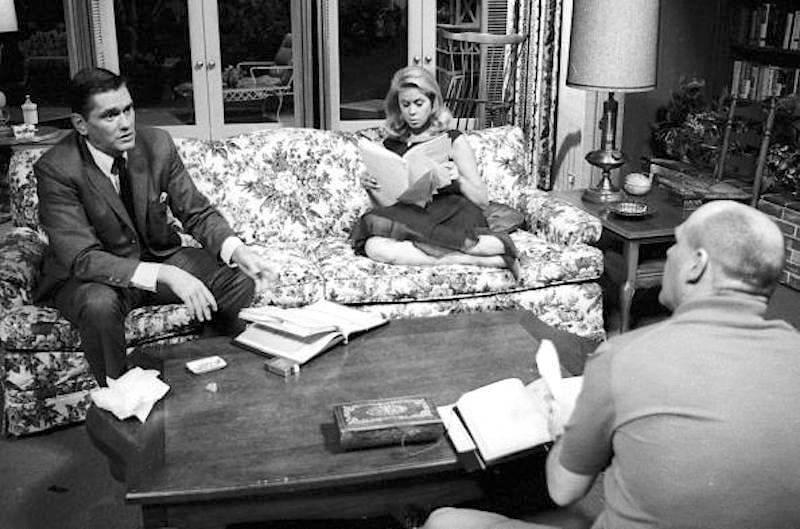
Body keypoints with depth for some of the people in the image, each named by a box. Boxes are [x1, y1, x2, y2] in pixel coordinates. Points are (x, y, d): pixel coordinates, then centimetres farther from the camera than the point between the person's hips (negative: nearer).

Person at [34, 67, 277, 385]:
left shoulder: (157, 144, -10)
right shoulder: (56, 169, -23)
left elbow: (197, 213, -5)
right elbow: (83, 259, -30)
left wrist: (237, 250, -27)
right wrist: (166, 276, -43)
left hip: (160, 257, 4)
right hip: (88, 276, -4)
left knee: (239, 279, -16)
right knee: (99, 304, -38)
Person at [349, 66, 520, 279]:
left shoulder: (453, 141, 10)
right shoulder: (390, 146, 19)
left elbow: (483, 201, 7)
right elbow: (385, 204, 20)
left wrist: (458, 179, -13)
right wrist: (371, 190, -1)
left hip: (450, 217, -4)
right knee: (374, 247, -33)